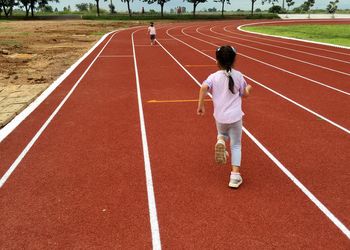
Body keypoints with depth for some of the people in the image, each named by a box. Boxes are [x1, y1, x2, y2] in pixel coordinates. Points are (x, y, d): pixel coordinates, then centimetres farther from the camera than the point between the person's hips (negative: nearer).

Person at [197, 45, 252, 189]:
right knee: (236, 145, 10)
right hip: (235, 116, -1)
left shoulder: (214, 77, -1)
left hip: (220, 116, 1)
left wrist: (200, 105, -14)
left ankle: (220, 141, -5)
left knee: (222, 133, 32)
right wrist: (248, 88, 29)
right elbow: (245, 94, 8)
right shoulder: (238, 75, 1)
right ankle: (235, 175, 0)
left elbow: (204, 87, -20)